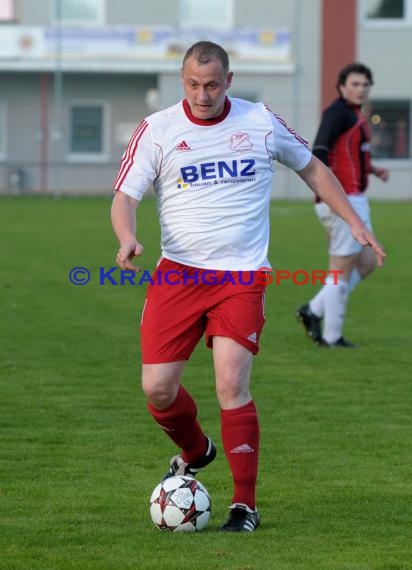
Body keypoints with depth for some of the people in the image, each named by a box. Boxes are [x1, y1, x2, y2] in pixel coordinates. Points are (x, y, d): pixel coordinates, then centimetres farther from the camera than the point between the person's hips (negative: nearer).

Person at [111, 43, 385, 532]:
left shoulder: (261, 122, 2)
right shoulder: (157, 129, -1)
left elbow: (312, 168, 17)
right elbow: (124, 197, -4)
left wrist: (355, 223, 14)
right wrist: (127, 238, -25)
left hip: (242, 275, -1)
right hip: (177, 272, 1)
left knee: (232, 386, -15)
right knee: (157, 388, -3)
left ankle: (245, 504, -4)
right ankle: (194, 452, 30)